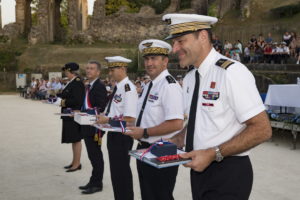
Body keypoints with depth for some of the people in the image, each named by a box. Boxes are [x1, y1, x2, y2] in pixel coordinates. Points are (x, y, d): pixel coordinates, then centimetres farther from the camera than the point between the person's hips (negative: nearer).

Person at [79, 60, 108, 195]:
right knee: (92, 155, 16)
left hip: (95, 127, -9)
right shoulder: (88, 86, 15)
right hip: (87, 127, 9)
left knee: (96, 155, 1)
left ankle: (97, 184, 11)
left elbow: (101, 108, -20)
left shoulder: (100, 86, -14)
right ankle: (93, 182, 26)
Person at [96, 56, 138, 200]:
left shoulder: (128, 88, -19)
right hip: (113, 134, 9)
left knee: (122, 172, 3)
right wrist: (104, 117, 3)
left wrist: (108, 120, -22)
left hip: (122, 136, -9)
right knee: (115, 172, 20)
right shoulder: (117, 87, 9)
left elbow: (130, 119, -24)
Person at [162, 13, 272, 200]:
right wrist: (176, 141, 0)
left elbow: (262, 130, -20)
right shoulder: (189, 78, 7)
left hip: (228, 174, -7)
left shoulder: (232, 72, -18)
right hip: (200, 169, 7)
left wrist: (213, 154, -22)